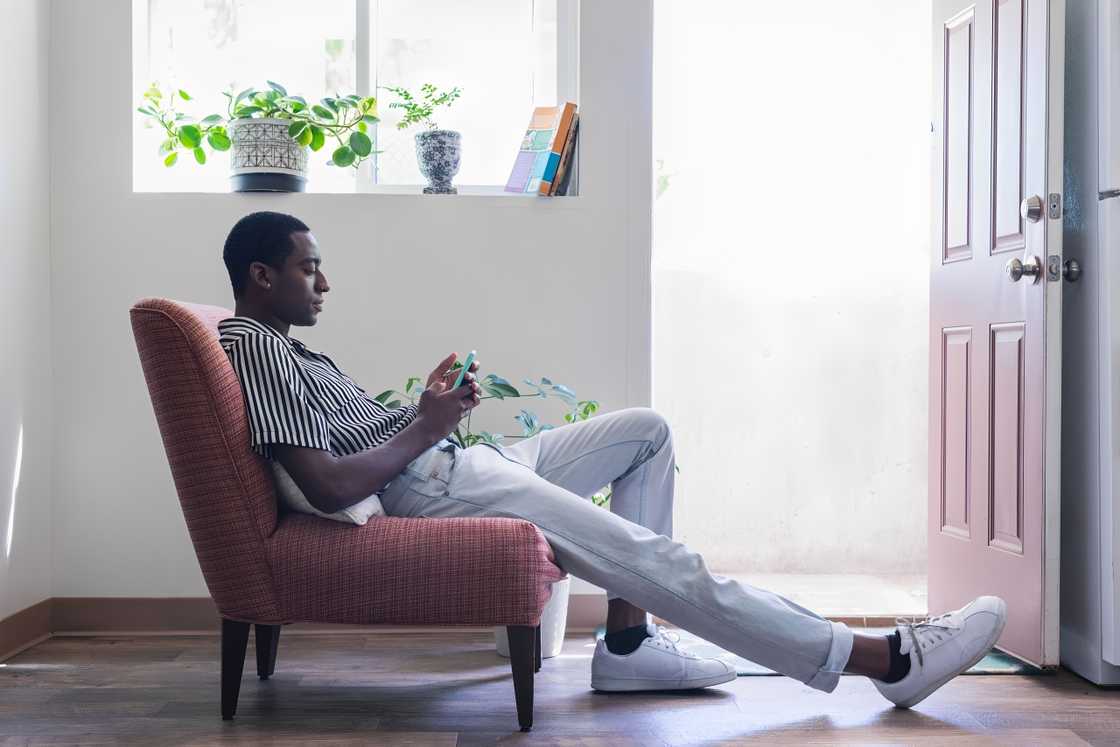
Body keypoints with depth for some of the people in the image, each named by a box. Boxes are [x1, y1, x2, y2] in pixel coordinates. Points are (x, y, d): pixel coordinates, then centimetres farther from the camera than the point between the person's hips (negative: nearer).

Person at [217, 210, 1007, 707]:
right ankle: (884, 659, -13)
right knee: (658, 562, -19)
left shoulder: (280, 341, 21)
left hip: (451, 467, 11)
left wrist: (430, 405, 6)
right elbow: (329, 485, -23)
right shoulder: (256, 347, -11)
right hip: (434, 492, -11)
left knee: (646, 430, 14)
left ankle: (629, 642, 5)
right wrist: (425, 428, -11)